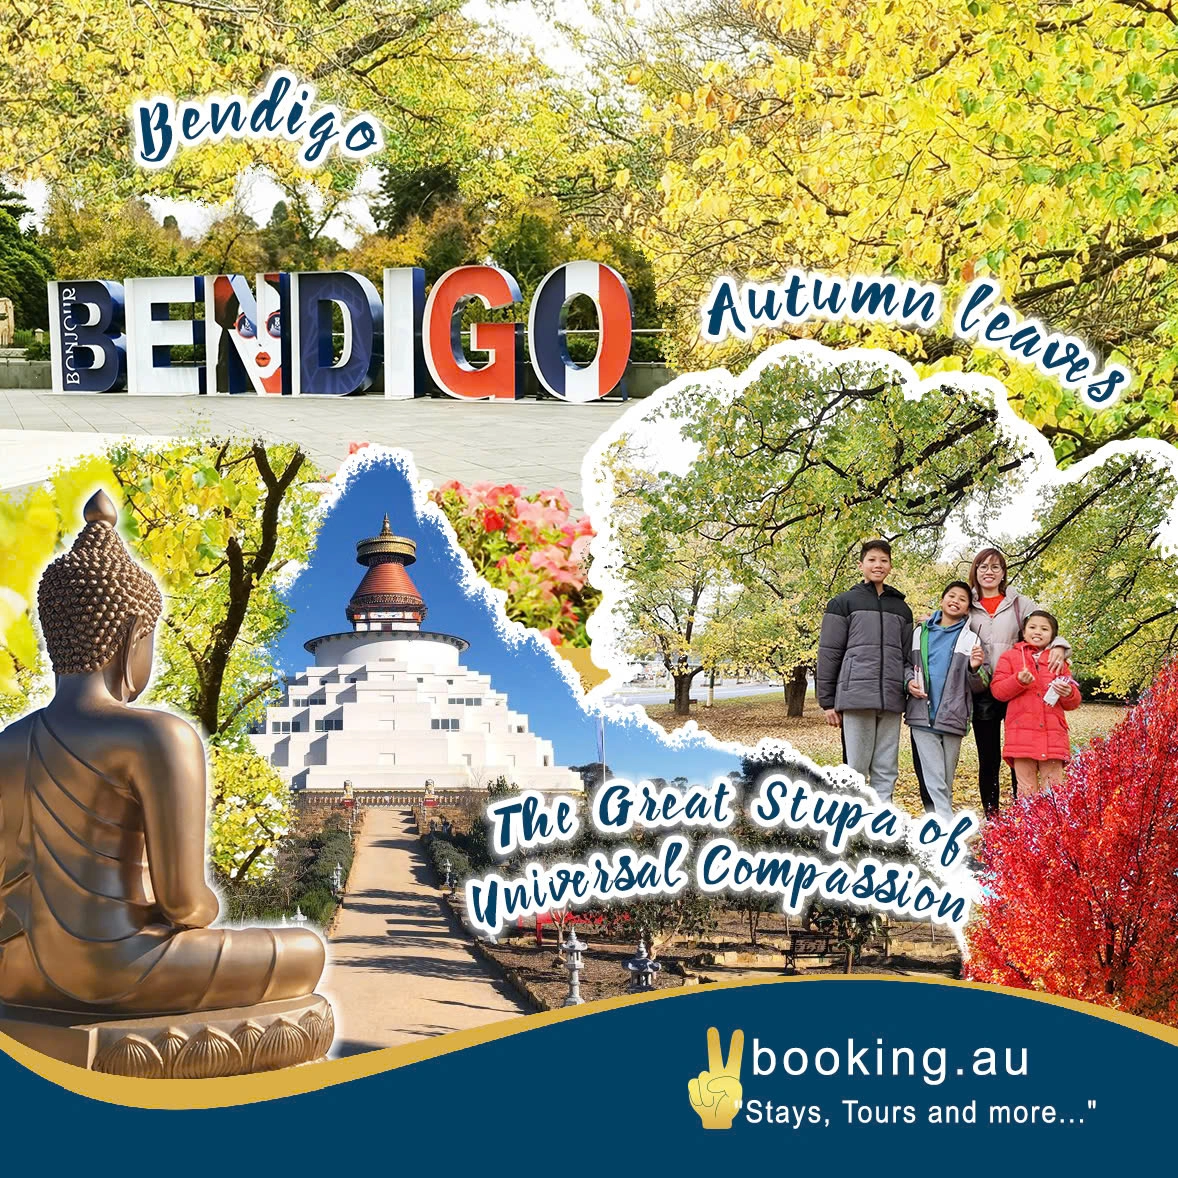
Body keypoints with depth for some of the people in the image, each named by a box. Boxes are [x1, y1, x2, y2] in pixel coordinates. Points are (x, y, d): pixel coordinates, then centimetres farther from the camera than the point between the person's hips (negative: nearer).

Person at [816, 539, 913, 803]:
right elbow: (829, 654, 2)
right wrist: (827, 702, -2)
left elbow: (908, 654, 20)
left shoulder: (901, 608, 19)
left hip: (891, 700, 4)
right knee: (856, 767, -4)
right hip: (856, 697, -4)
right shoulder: (844, 603, 6)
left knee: (886, 770, 3)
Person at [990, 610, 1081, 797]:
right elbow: (997, 690, 3)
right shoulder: (1011, 657, 14)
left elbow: (1073, 703, 17)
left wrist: (1068, 694, -6)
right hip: (1022, 734, -2)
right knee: (1027, 790, -2)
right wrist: (1018, 681, -13)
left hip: (1053, 735, 2)